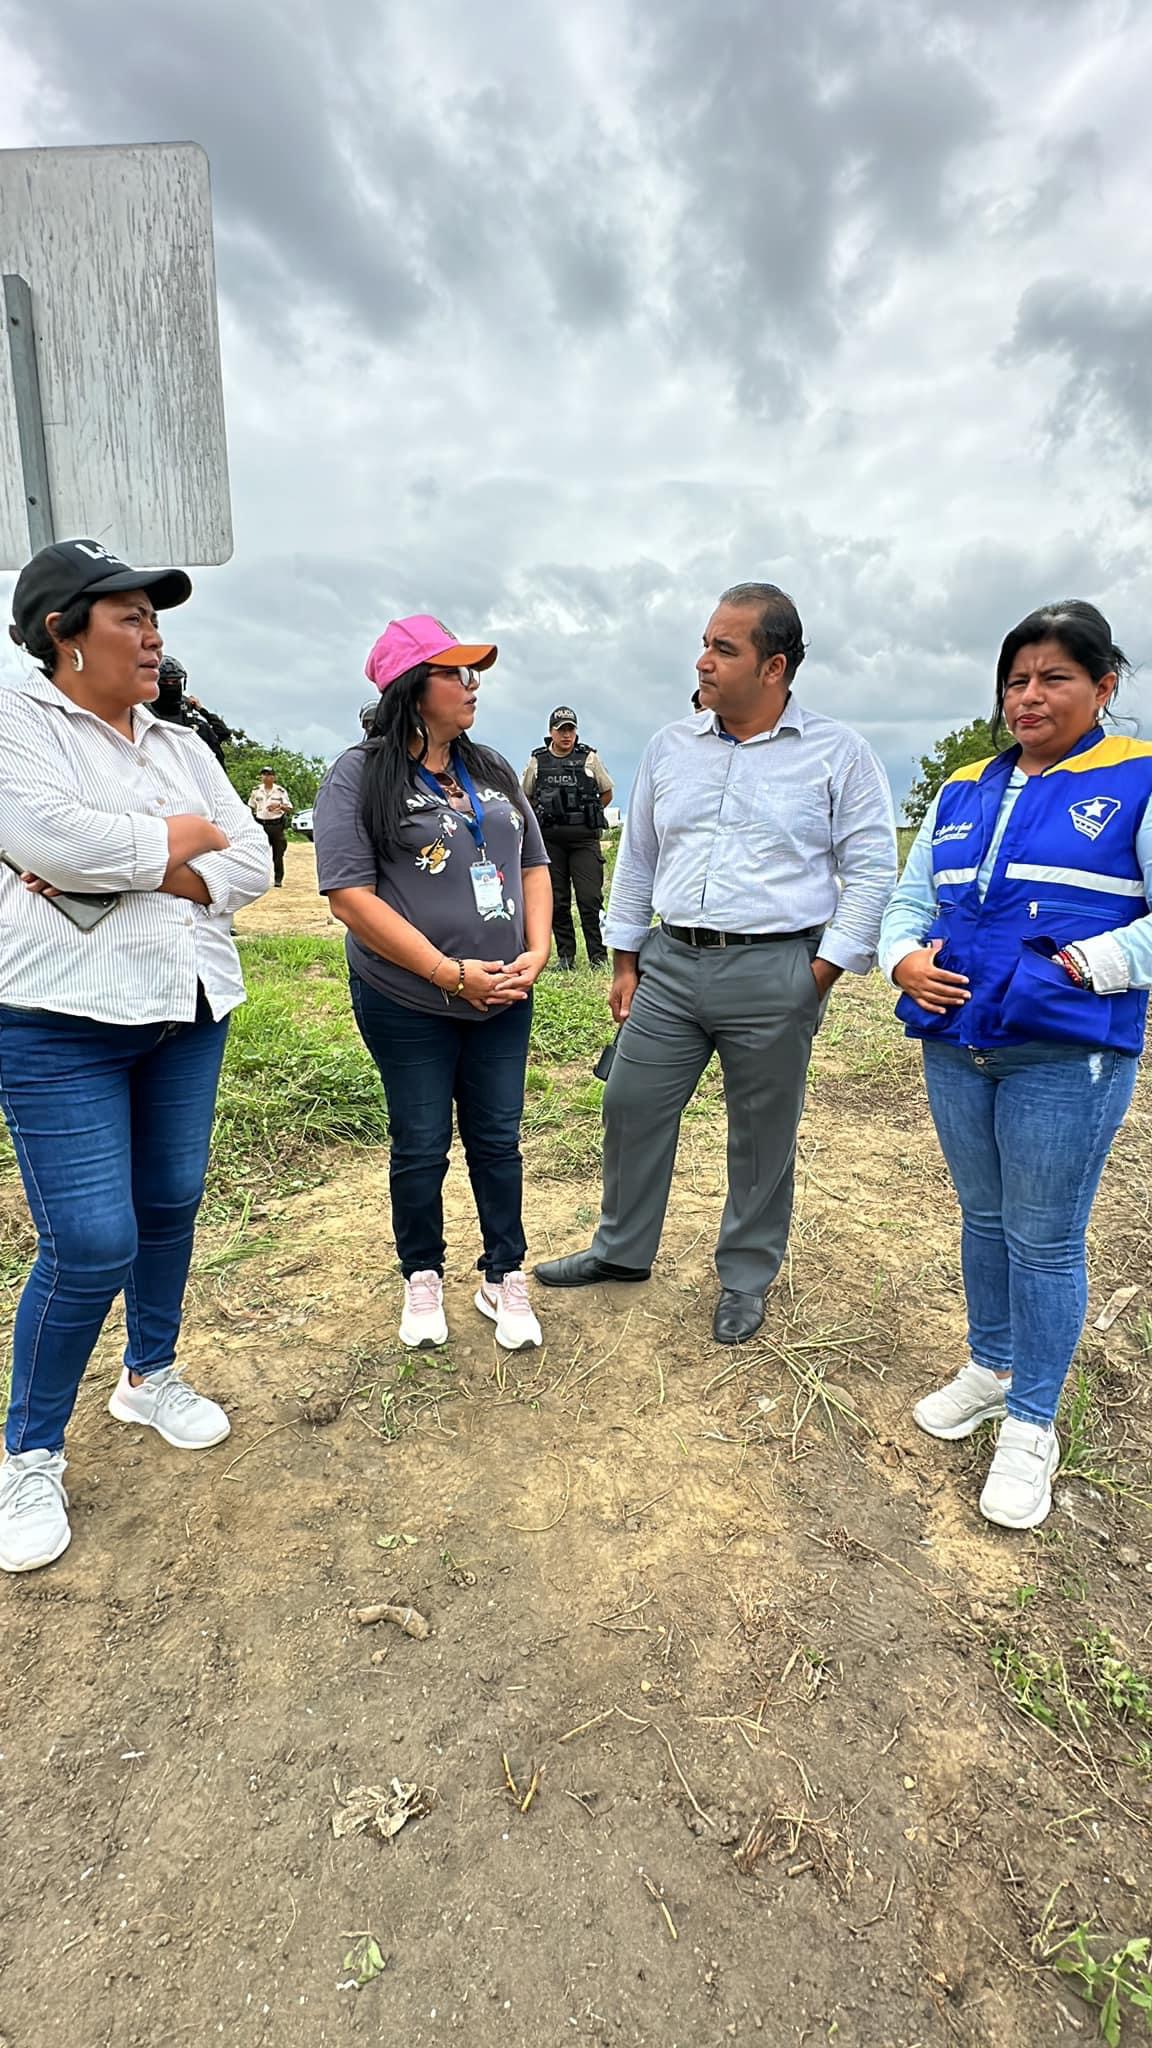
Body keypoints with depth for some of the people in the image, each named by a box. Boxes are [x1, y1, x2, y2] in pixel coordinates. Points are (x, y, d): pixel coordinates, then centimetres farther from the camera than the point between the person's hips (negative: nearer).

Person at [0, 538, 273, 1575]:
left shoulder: (181, 745, 13)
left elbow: (251, 865, 4)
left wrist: (136, 875, -12)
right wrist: (181, 838, -7)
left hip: (190, 1008, 6)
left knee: (171, 1203, 14)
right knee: (91, 1244, -6)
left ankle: (152, 1375, 37)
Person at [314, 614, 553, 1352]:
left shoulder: (493, 770, 10)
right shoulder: (360, 776, -8)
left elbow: (533, 865, 13)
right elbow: (350, 895, -15)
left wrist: (537, 951, -4)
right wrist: (449, 973, -19)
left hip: (503, 998, 5)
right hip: (408, 1004, -4)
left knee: (498, 1141, 11)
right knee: (422, 1148, 9)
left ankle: (505, 1279, 28)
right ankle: (423, 1280, 31)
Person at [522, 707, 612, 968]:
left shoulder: (589, 758, 4)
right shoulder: (537, 761, 7)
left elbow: (607, 793, 15)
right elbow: (526, 798, 18)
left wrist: (585, 814, 7)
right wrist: (545, 816, 7)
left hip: (585, 839, -2)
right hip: (551, 841, 2)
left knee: (591, 899, -6)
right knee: (557, 901, 5)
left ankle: (598, 955, 1)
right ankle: (565, 955, 13)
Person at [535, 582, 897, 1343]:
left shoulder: (839, 752, -2)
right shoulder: (670, 747, 9)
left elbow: (871, 870, -3)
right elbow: (637, 859, 14)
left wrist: (823, 974, -10)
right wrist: (626, 961, 11)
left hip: (774, 973, -4)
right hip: (671, 965, 4)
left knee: (763, 1136, 9)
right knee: (632, 1107, 9)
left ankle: (747, 1278, 29)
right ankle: (622, 1249, 32)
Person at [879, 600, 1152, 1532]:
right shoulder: (963, 792, 13)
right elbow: (912, 900, 15)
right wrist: (904, 959, -4)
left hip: (1068, 1056, -5)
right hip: (956, 1045, 5)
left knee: (1044, 1240, 4)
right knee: (981, 1218, 18)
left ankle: (1030, 1422, 23)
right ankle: (988, 1366, 39)